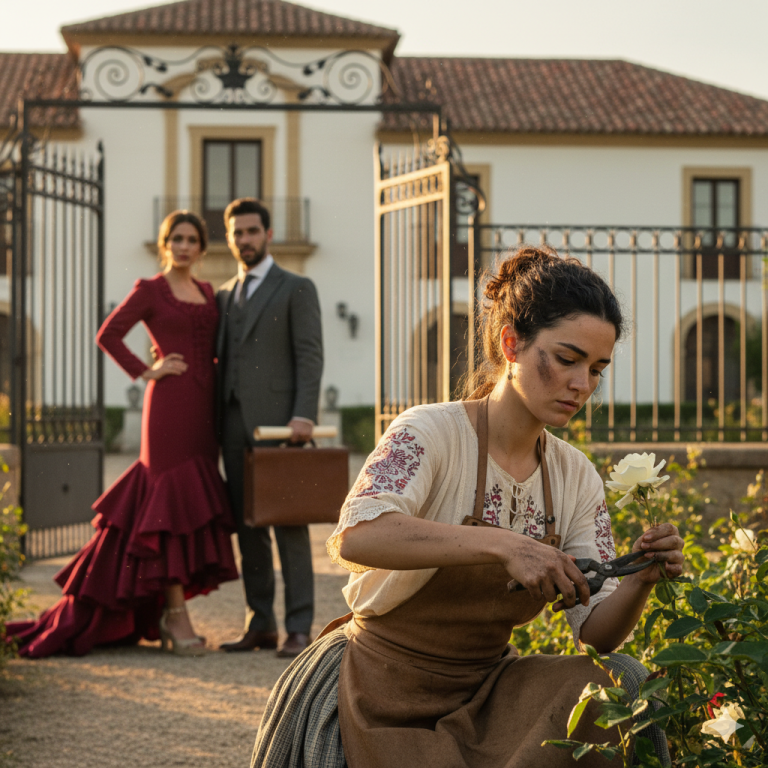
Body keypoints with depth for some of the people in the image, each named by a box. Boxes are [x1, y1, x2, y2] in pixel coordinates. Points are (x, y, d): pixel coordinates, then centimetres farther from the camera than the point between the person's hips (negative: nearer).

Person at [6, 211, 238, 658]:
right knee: (171, 502, -8)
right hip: (169, 403, -6)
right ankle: (177, 619, -7)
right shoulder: (149, 291, 1)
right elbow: (108, 335, -5)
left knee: (196, 502, 6)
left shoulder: (208, 293, 17)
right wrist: (146, 372, -8)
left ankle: (170, 610, 14)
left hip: (204, 407, 6)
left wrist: (224, 384, 10)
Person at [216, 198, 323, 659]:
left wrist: (304, 415, -17)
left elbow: (310, 356, -5)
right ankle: (261, 624, 10)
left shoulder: (297, 289, 3)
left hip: (279, 420, -6)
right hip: (234, 422, 6)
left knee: (289, 524, -7)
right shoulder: (224, 296, 21)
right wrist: (216, 422, 10)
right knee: (248, 527, 5)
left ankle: (299, 629, -6)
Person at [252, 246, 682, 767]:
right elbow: (357, 536, -34)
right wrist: (501, 544, -42)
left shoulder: (577, 479, 4)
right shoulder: (431, 432, -15)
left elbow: (597, 631, -1)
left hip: (481, 694, 5)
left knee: (617, 682, -20)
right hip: (386, 697, -5)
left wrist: (643, 580, -22)